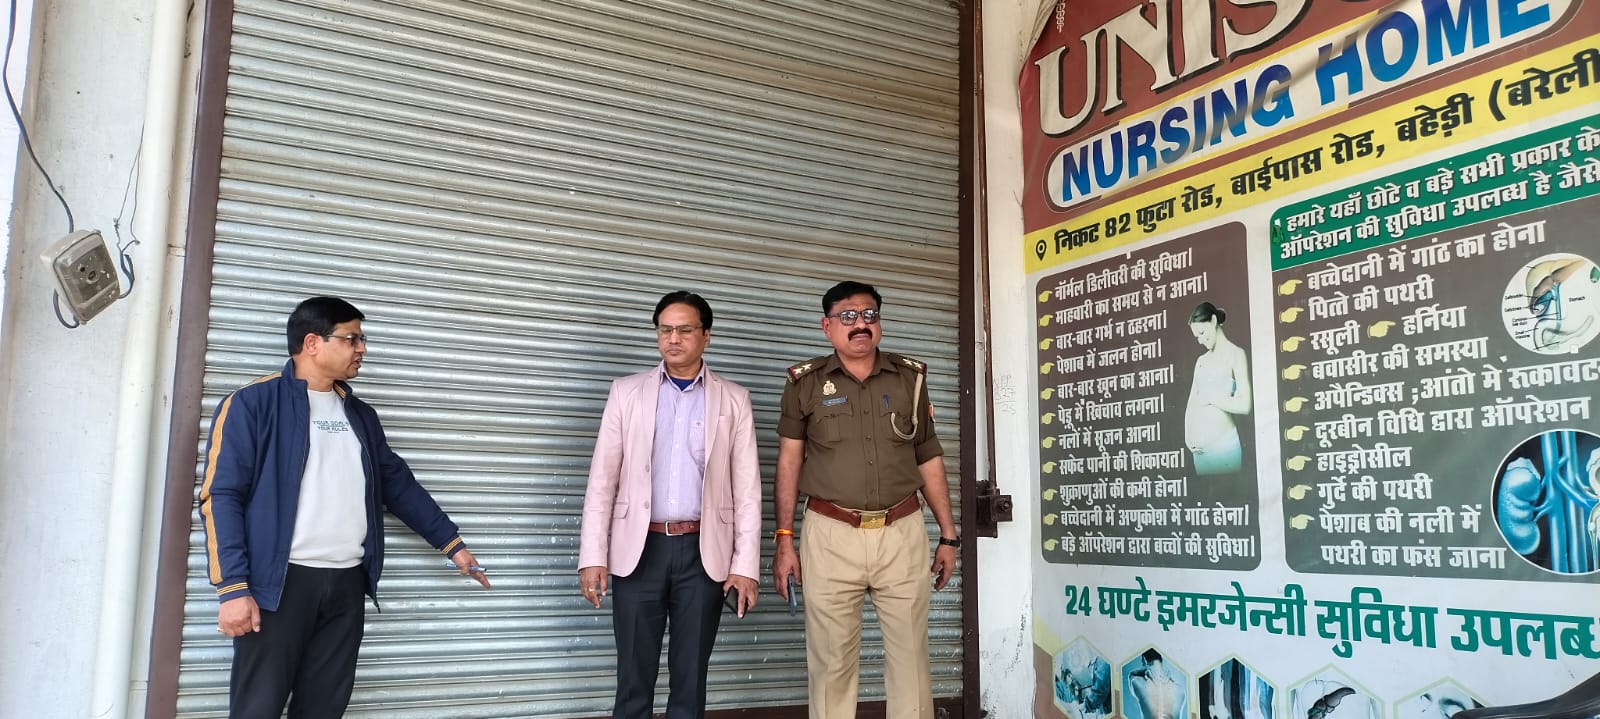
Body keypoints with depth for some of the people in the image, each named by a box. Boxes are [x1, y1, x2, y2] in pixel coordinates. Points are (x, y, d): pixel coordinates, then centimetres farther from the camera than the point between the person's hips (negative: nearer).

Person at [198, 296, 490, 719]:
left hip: (347, 583, 6)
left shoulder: (360, 415, 16)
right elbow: (221, 496, -8)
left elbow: (397, 484, 22)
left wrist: (452, 544, 20)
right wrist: (233, 587, -15)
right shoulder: (253, 404, -3)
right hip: (281, 581, -5)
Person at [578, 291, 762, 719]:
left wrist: (745, 566, -4)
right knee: (634, 678, 7)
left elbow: (747, 488, 2)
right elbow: (602, 479, 3)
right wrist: (593, 556, -4)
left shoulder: (734, 400, 4)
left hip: (705, 552, 0)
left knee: (691, 679, 9)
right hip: (639, 549, 0)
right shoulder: (628, 392, 6)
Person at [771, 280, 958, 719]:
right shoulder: (806, 383, 3)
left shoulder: (911, 378, 8)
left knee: (910, 656, 7)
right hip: (831, 535, -1)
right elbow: (789, 462, 3)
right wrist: (783, 540, -2)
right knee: (831, 660, 5)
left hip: (901, 534, 2)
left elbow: (929, 459, 11)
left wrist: (948, 535, 10)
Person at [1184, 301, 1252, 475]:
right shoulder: (1201, 360, 15)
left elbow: (1244, 405, -12)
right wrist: (1187, 436, 4)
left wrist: (1211, 398, -2)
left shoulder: (1235, 354, -2)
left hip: (1224, 441, -5)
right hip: (1200, 443, 6)